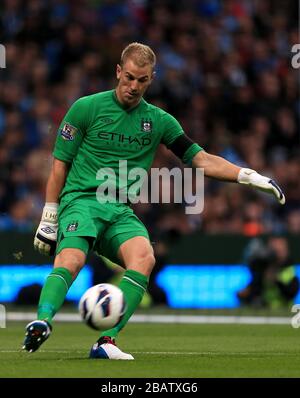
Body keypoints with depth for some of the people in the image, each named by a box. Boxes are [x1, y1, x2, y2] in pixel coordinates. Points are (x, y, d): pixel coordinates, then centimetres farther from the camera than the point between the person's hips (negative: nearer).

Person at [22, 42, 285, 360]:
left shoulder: (159, 121, 14)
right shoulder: (86, 108, 5)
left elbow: (201, 160, 14)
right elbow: (60, 166, 9)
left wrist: (250, 176, 2)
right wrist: (48, 218, 5)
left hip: (121, 212, 3)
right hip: (80, 200, -3)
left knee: (143, 257, -30)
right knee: (72, 258, -35)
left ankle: (107, 342, -35)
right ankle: (42, 322, -52)